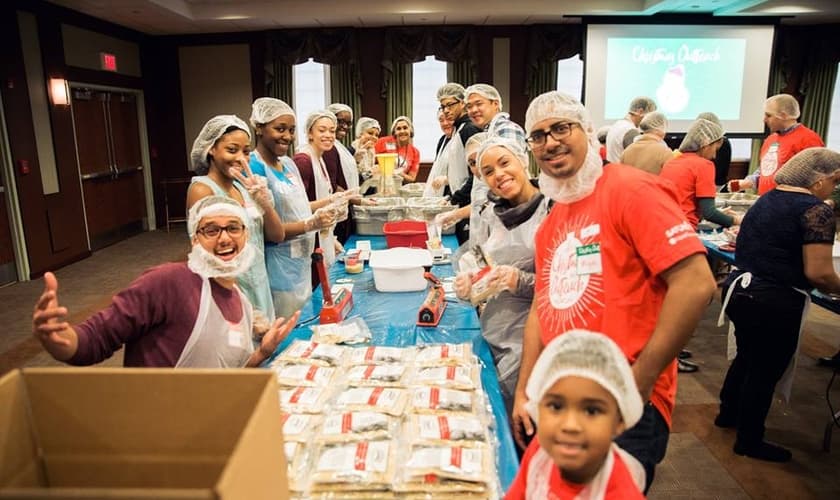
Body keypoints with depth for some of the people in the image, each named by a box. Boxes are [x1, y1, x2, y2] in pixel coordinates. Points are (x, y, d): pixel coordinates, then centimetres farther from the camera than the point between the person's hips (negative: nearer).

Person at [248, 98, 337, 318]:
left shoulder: (288, 163, 9)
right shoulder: (254, 168, -17)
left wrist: (330, 201, 7)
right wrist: (310, 225, -26)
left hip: (301, 263, 9)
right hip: (278, 270, -8)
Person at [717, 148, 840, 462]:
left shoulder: (767, 199, 10)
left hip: (740, 290, 8)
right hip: (776, 303, -8)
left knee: (746, 357, 25)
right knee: (765, 371, 7)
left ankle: (728, 413, 42)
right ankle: (749, 441, 22)